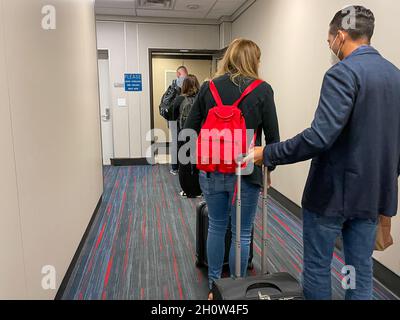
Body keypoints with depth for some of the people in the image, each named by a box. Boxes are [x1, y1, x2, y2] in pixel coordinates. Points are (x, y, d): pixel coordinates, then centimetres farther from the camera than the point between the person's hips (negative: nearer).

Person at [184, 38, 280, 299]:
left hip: (211, 171, 3)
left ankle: (214, 286, 34)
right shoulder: (262, 90, -4)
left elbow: (190, 129, 4)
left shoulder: (209, 87, 4)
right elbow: (272, 136, -3)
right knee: (242, 234, 13)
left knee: (216, 228, 20)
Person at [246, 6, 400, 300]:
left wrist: (267, 154, -18)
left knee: (317, 267, 11)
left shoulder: (343, 72, -16)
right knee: (362, 271, 17)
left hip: (332, 192, -7)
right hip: (373, 193, 8)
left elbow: (320, 136, -27)